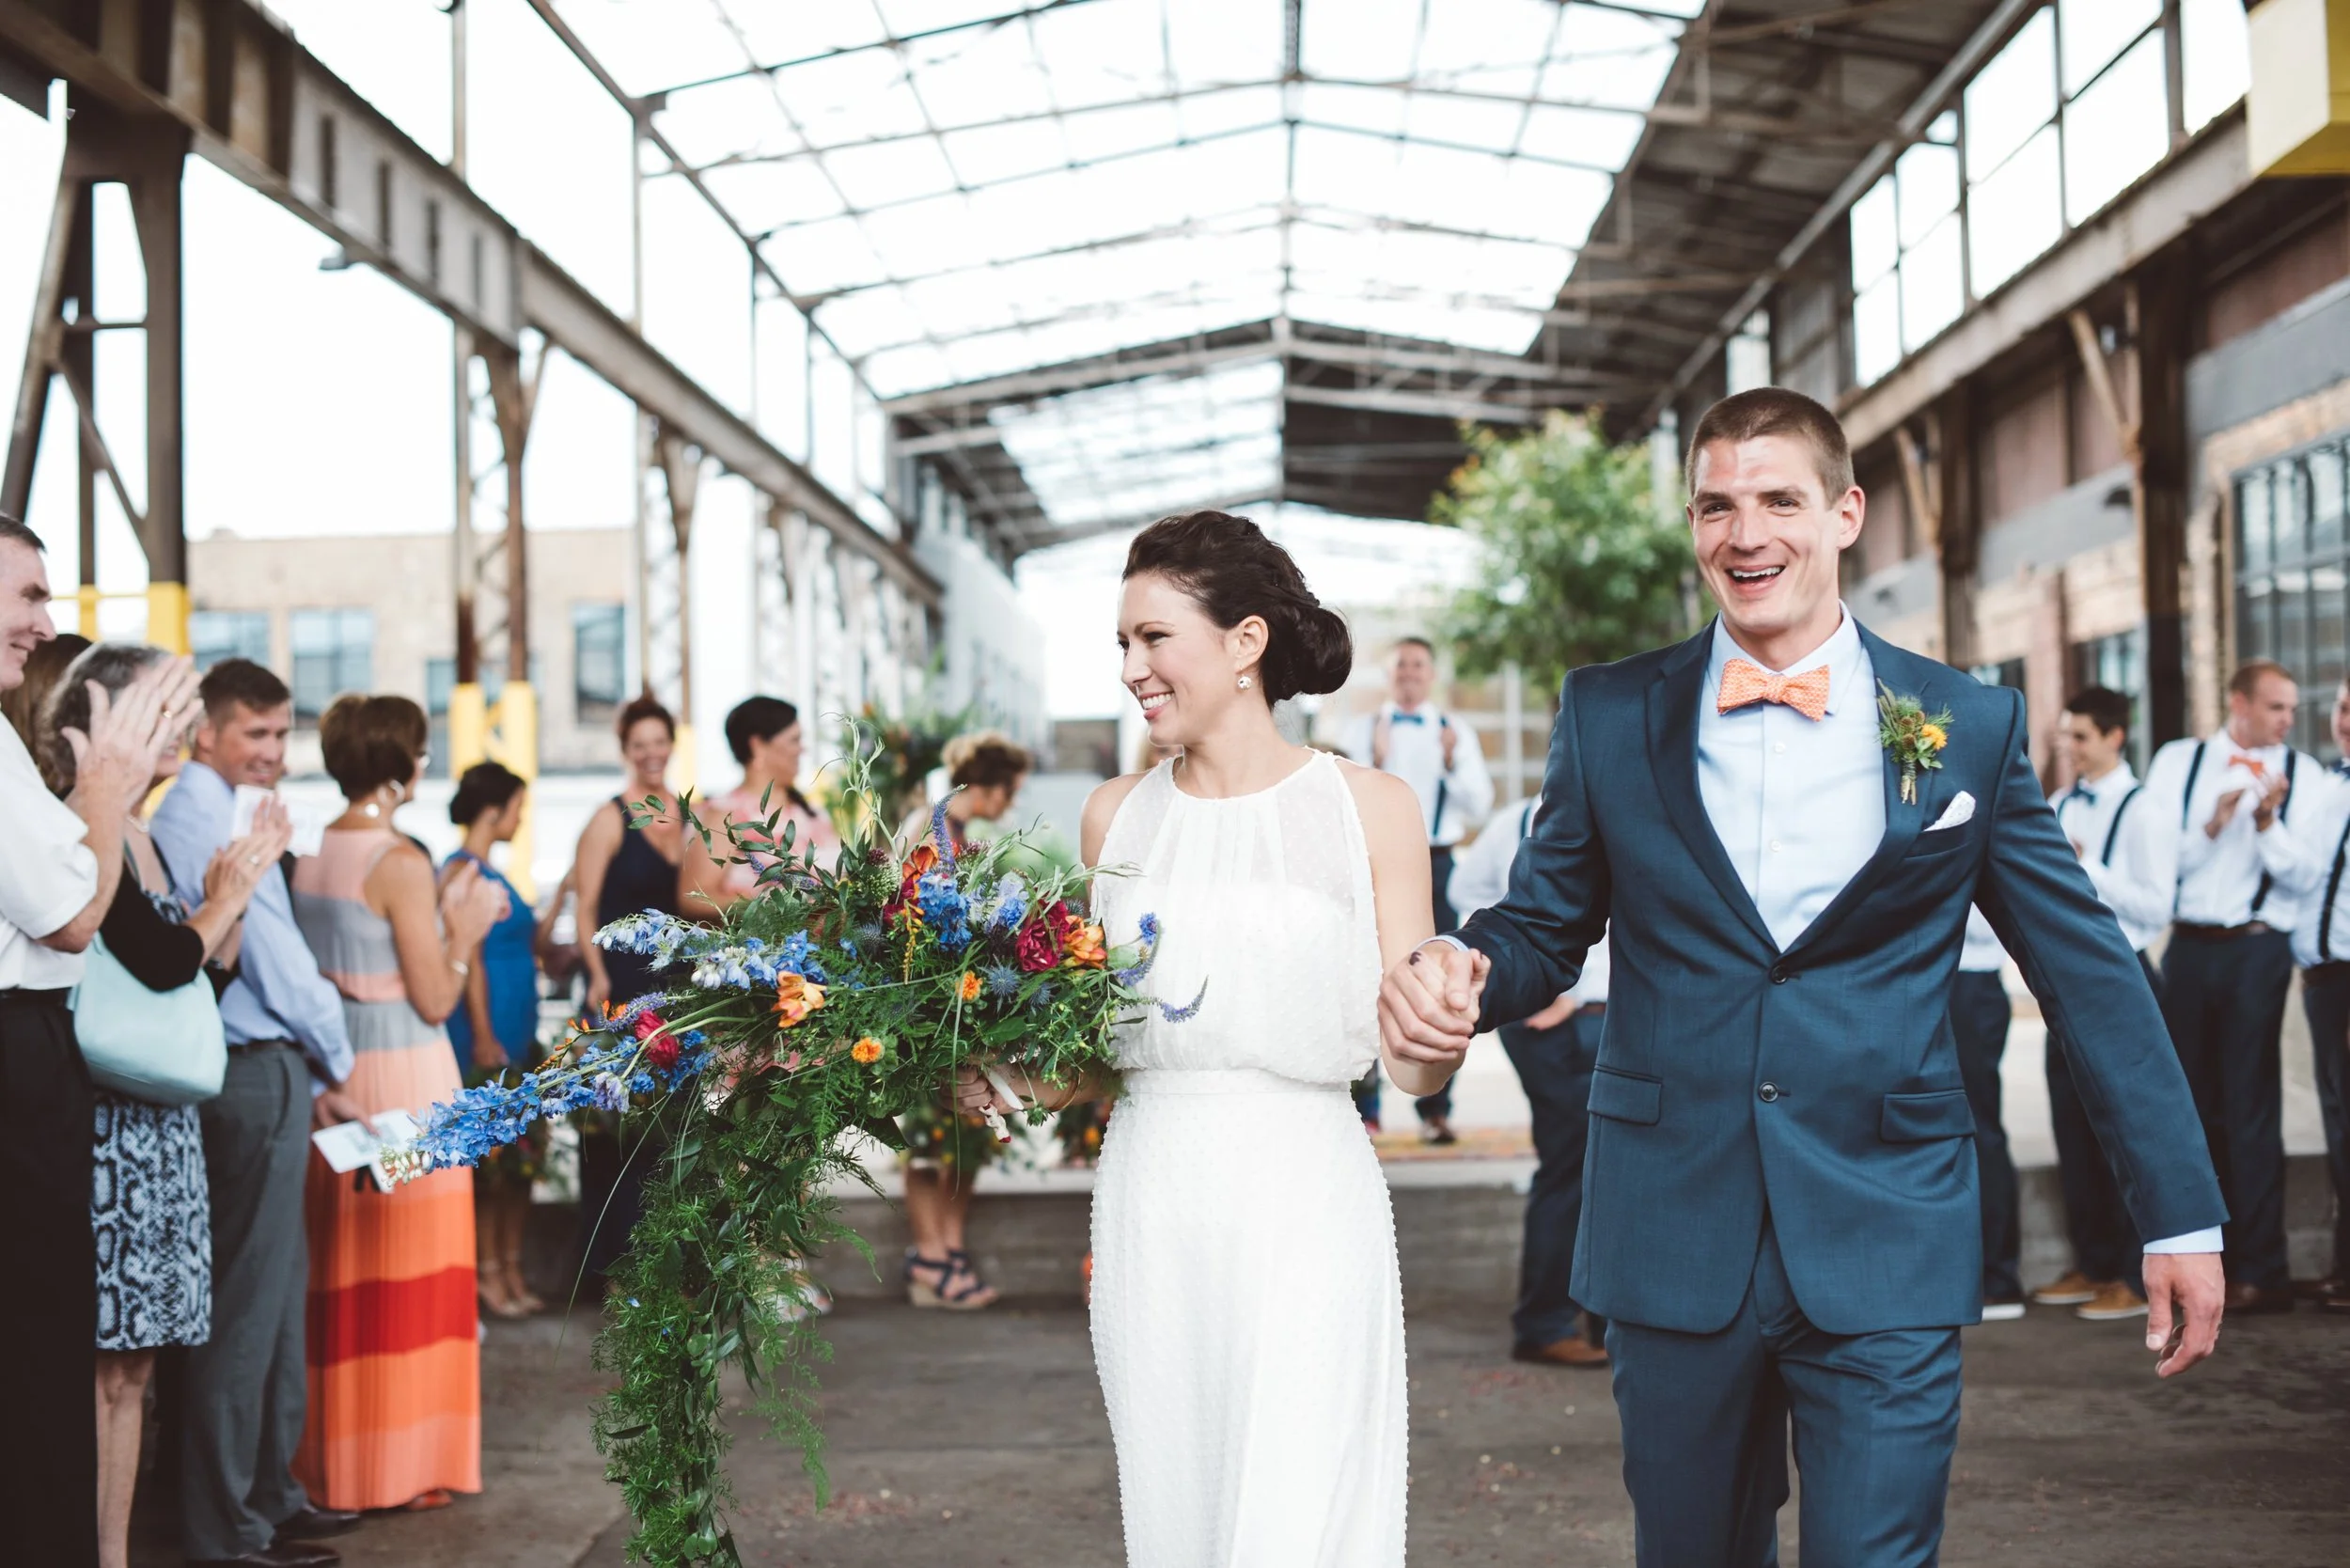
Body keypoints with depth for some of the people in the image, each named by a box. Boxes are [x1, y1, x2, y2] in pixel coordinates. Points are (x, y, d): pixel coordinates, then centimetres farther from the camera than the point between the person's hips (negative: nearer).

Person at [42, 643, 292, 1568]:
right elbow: (161, 963, -21)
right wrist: (230, 892, -5)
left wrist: (239, 885, 8)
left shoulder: (143, 839, 16)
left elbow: (205, 976, 17)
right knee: (99, 1366, -7)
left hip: (162, 1126, 9)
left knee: (130, 1365, 11)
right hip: (106, 1121, -9)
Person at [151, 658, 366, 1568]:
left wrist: (308, 1069, 14)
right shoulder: (225, 816, -14)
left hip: (242, 1073, 10)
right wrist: (331, 1066, 1)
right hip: (260, 1079, -10)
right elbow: (277, 961, -14)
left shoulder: (176, 814, 17)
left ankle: (267, 1493, 26)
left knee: (277, 1289, 17)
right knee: (247, 1302, -5)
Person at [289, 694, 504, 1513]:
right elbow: (434, 999, -14)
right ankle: (403, 1465, 6)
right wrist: (464, 932, 2)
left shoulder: (315, 853, 8)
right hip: (402, 1076, -8)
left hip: (334, 1069, 8)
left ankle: (333, 1452, 21)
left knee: (340, 1263, 13)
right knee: (411, 1269, 0)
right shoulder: (401, 863, -15)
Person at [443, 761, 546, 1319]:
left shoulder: (488, 872, 16)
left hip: (517, 1031, 10)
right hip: (489, 1032, -10)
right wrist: (484, 1038, -20)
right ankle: (487, 1272, 3)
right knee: (489, 1156, -4)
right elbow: (469, 958, -17)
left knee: (522, 1153, 11)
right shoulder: (463, 871, -12)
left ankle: (511, 1270, 17)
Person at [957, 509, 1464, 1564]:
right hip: (1151, 1210, 4)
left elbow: (1408, 1064, -2)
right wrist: (997, 1080, -4)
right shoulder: (1117, 816, 8)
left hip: (1302, 1209, -3)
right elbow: (1095, 1058, 14)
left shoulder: (1368, 808, -2)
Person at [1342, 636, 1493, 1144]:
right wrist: (1376, 764, -18)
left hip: (1435, 864, 0)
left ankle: (1435, 1108, 2)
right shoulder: (1362, 730, 9)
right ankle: (1362, 1107, 3)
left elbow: (1479, 806, 3)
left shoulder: (1455, 731, 11)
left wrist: (1452, 763, -13)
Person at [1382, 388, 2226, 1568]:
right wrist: (1455, 972, -15)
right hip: (1675, 1240, 2)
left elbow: (2090, 971, 5)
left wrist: (2181, 1215, 4)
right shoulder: (1609, 717, 5)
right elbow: (1543, 928, 9)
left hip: (1887, 1251, -1)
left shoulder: (1971, 727, 2)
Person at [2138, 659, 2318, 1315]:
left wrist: (2268, 822, -20)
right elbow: (2158, 864, 0)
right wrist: (2213, 824, -14)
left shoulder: (2300, 774, 1)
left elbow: (2304, 877, -5)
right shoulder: (2176, 763, 7)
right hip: (2188, 947, 3)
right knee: (2193, 1107, 10)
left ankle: (2260, 1271, -1)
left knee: (2251, 1109, -4)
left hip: (2256, 948, -3)